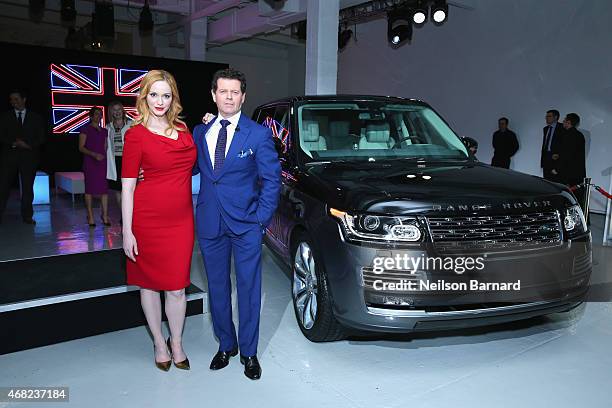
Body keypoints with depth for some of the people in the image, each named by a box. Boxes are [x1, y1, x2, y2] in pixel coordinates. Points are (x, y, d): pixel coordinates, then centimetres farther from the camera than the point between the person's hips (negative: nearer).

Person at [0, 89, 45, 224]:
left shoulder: (35, 117, 9)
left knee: (28, 187, 2)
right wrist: (15, 143, -12)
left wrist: (29, 145, -11)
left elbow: (41, 137, 5)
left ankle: (27, 216, 8)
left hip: (29, 156, 0)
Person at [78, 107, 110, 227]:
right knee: (90, 189, 1)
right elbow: (81, 147, -5)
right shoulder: (85, 129, 1)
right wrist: (94, 154, -19)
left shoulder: (104, 131, 15)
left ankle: (105, 215, 3)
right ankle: (90, 216, 7)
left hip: (102, 162, 4)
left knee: (104, 188, -1)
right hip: (90, 162, -4)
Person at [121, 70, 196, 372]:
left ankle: (176, 344, 27)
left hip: (181, 219, 3)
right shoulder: (136, 135, -5)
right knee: (150, 283, 11)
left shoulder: (183, 129, 8)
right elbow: (127, 187, -6)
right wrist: (127, 232, -10)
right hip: (148, 219, -3)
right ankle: (159, 343, 29)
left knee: (177, 286, 7)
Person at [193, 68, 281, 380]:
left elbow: (272, 179, -4)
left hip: (246, 224, -3)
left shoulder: (258, 134, -4)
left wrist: (262, 217, -10)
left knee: (248, 288, 5)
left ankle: (249, 352, 20)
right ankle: (225, 345, 32)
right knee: (217, 287, 14)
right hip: (209, 223, 4)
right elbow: (190, 168, 13)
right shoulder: (200, 132, 8)